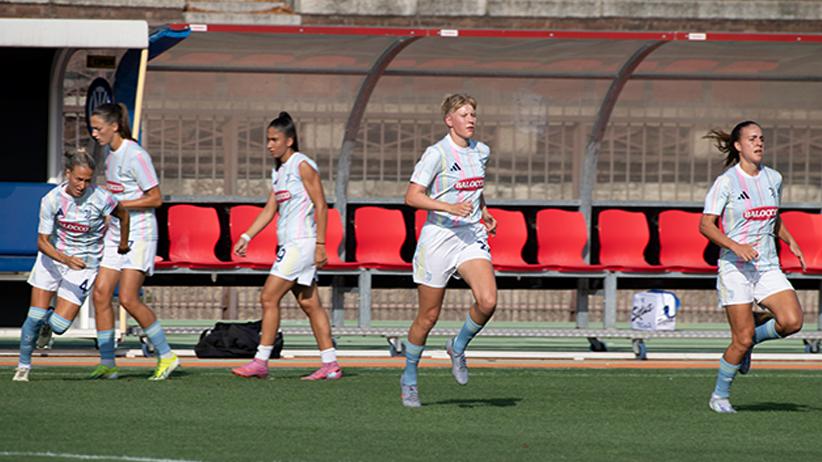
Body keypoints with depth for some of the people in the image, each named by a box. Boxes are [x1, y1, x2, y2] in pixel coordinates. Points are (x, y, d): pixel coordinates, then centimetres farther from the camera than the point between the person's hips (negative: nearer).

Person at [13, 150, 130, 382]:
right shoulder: (51, 200, -17)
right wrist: (66, 259, -32)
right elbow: (42, 241, -15)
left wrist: (123, 242, 15)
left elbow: (124, 214, 0)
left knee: (58, 325, -8)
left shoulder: (99, 198, -21)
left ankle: (50, 318, 31)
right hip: (52, 258, 1)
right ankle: (23, 366, 14)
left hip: (84, 264, -1)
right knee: (36, 316, -8)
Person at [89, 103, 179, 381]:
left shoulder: (135, 155, -16)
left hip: (139, 235, -9)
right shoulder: (111, 153, 12)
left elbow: (155, 199, -16)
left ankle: (167, 355, -3)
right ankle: (107, 363, 5)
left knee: (128, 298, -15)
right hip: (117, 234, 9)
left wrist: (117, 205, -19)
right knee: (100, 295, 0)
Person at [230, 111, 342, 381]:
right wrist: (246, 237, 11)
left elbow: (321, 206, -13)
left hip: (301, 243, -9)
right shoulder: (278, 171, 16)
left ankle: (261, 361, -9)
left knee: (269, 298, -11)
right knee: (309, 304, 8)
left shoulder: (303, 165, -10)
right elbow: (269, 209, 20)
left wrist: (320, 245, -17)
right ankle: (330, 365, 9)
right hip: (289, 244, 9)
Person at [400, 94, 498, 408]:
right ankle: (409, 379, 23)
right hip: (438, 237, -5)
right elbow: (412, 196, -16)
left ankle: (458, 347, 10)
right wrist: (448, 207, -27)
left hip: (471, 236, 5)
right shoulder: (436, 154, -11)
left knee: (487, 301, -19)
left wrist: (484, 212, 12)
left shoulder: (481, 152, 9)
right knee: (428, 316, 3)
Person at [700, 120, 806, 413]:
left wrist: (791, 242, 11)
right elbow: (706, 225, -11)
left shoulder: (773, 178, 10)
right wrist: (736, 246, -24)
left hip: (768, 268, 5)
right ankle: (720, 396, 14)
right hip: (735, 268, -5)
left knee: (792, 321, -16)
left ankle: (750, 338, 14)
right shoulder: (725, 182, -8)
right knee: (742, 340, -7)